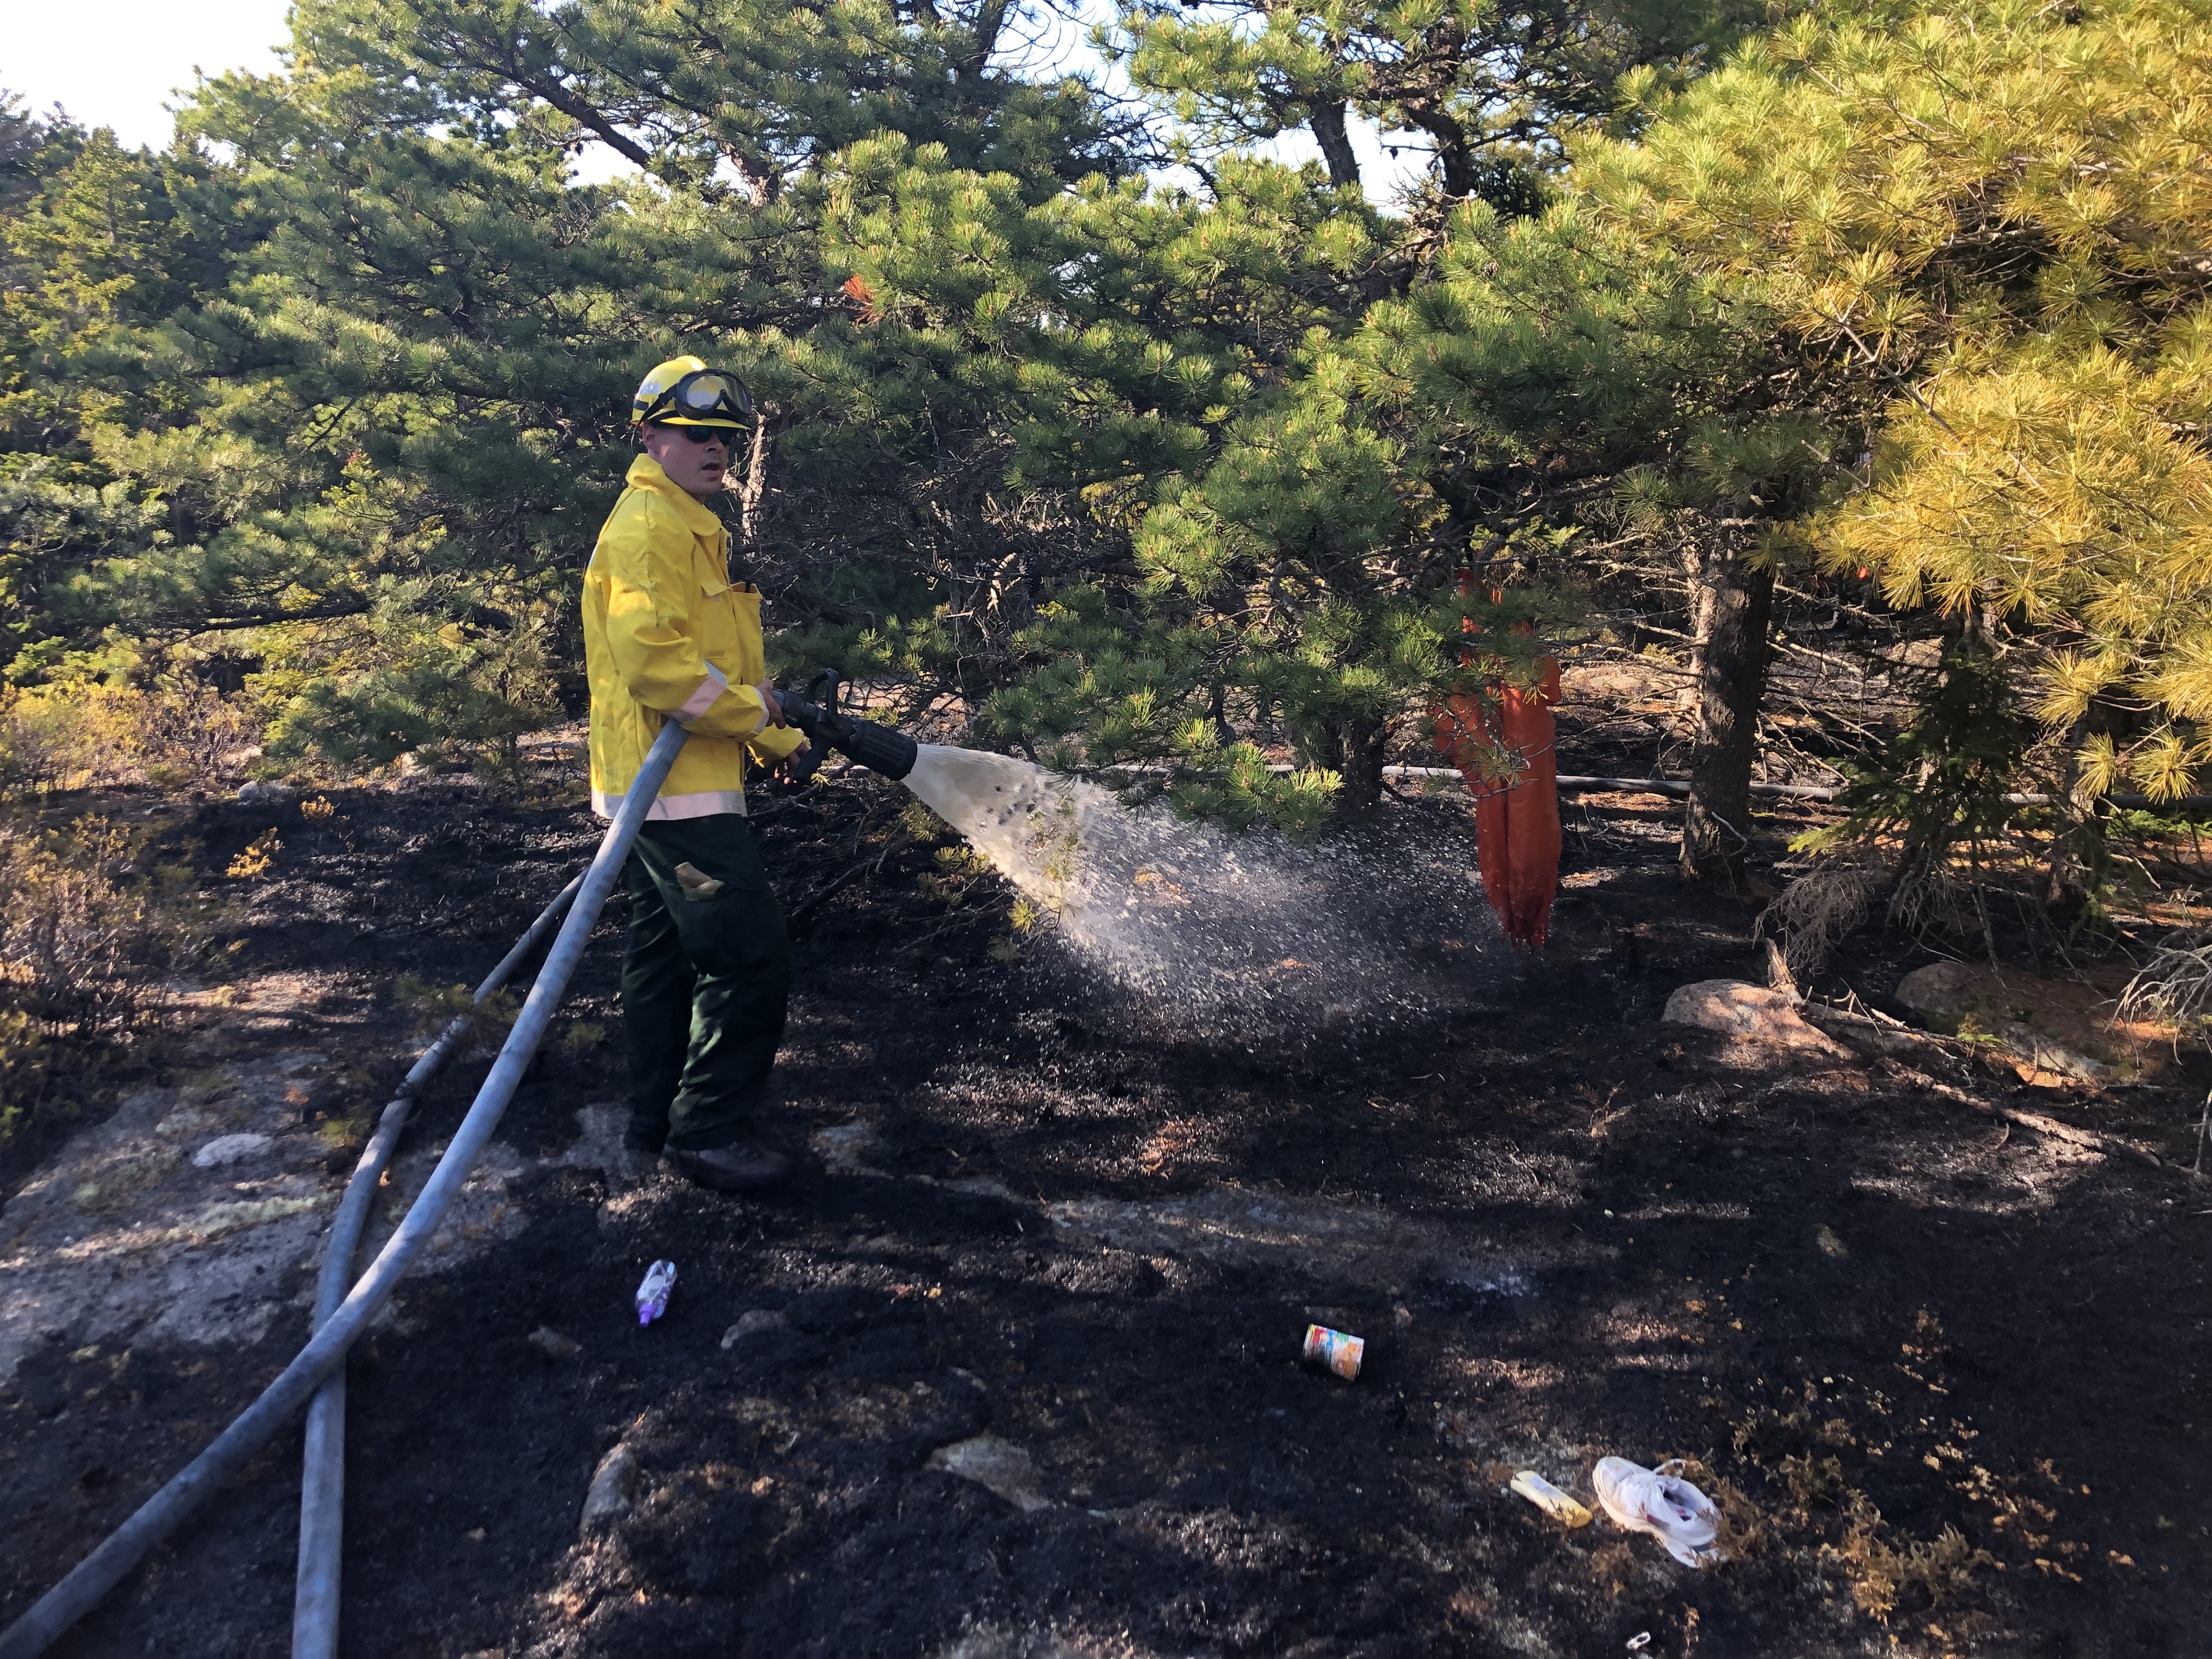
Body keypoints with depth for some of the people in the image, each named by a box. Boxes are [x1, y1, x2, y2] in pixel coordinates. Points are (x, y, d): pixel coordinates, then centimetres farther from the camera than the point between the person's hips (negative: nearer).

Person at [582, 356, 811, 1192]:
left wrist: (778, 740, 14)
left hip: (662, 789, 12)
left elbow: (711, 655, 24)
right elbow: (653, 659, -25)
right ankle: (709, 1131, -1)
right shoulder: (650, 526, -13)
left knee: (667, 955, 18)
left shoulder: (688, 528, 22)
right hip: (675, 786, -12)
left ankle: (659, 1116, 29)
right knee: (750, 959, -11)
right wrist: (753, 711, -17)